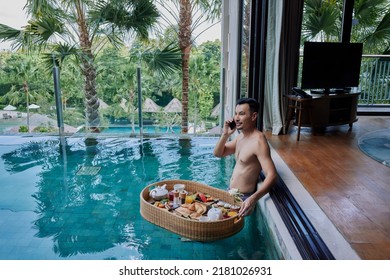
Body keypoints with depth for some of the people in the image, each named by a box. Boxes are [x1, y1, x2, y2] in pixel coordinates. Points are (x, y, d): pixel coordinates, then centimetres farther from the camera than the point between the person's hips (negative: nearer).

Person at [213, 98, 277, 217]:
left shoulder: (258, 141, -23)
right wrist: (225, 134, -7)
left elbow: (271, 175, -30)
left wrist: (253, 198, -45)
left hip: (243, 198, -8)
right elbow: (218, 153, 11)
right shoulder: (240, 136, 6)